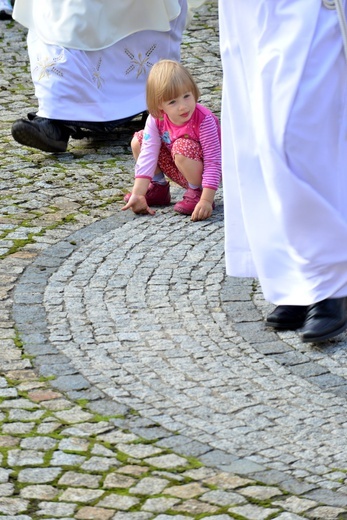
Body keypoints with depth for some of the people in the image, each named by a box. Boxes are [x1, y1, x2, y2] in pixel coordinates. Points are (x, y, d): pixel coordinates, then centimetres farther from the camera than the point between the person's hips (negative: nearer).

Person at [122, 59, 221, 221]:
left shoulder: (204, 120, -31)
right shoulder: (156, 119, -16)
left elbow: (213, 163, -31)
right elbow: (147, 156, -19)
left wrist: (206, 200, -39)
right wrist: (137, 195, -27)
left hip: (203, 171, -6)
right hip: (181, 171, 6)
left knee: (183, 147, -35)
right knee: (138, 141, -5)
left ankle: (197, 193, -13)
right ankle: (158, 187, 13)